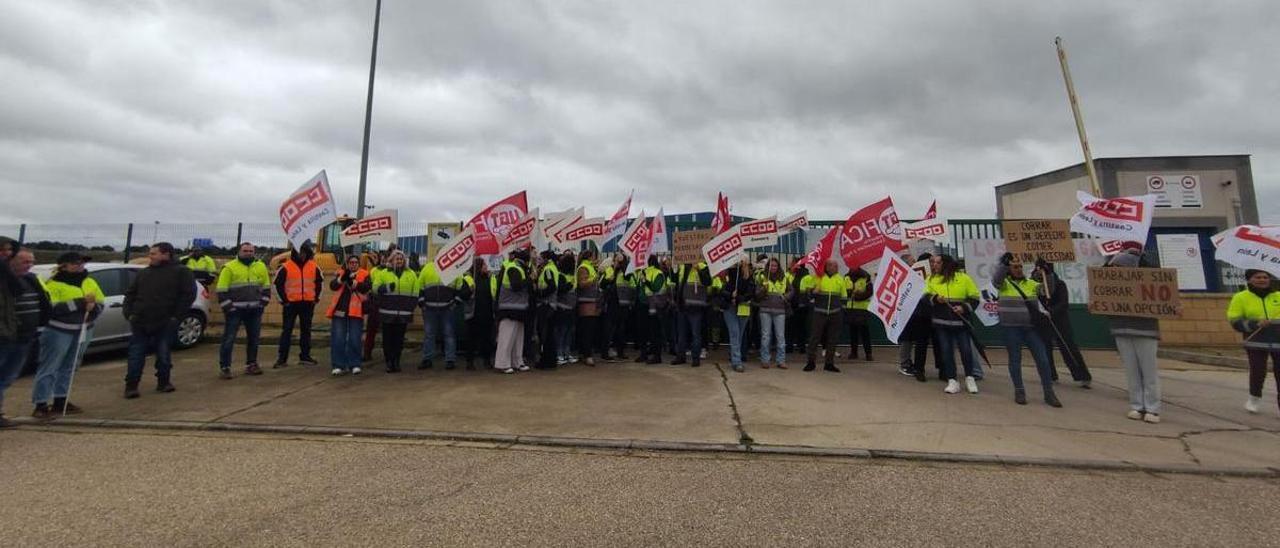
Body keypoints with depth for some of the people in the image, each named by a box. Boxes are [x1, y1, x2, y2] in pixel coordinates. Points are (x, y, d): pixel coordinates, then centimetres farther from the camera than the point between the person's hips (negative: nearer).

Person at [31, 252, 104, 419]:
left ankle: (60, 400, 22)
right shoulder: (53, 284, -10)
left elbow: (100, 304, 10)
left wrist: (93, 307, -12)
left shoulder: (90, 282, 9)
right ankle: (41, 405, 0)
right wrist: (81, 302, -22)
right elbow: (52, 308, -21)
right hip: (59, 331, -5)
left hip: (83, 331, 6)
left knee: (69, 367, 13)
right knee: (49, 368, -4)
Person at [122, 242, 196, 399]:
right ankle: (131, 386, 11)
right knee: (136, 356, 3)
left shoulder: (181, 272, -2)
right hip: (140, 322, 4)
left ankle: (163, 382, 18)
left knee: (164, 355, 5)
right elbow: (130, 294, 18)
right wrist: (129, 313, 3)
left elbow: (189, 295, -7)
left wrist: (176, 316, -11)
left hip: (165, 324, -4)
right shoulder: (143, 273, 14)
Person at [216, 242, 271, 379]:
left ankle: (251, 364, 21)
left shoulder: (260, 266, 9)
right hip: (235, 310, -4)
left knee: (254, 338, 10)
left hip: (255, 310, 4)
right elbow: (222, 290, -5)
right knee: (229, 339, -3)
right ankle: (224, 367, 4)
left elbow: (266, 287, 16)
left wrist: (263, 303, 8)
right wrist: (227, 306, -11)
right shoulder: (229, 268, -4)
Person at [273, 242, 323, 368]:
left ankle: (305, 356, 17)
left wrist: (316, 297, 7)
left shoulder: (314, 267, 5)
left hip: (308, 304, 3)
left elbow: (320, 281, 15)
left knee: (306, 330, 9)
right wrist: (283, 300, -5)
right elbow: (278, 284, -1)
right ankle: (282, 358, 5)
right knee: (287, 330, 0)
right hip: (291, 303, -3)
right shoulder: (286, 267, -5)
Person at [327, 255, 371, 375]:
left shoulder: (364, 274, 4)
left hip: (355, 311, -2)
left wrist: (352, 281, -28)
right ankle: (339, 365, 8)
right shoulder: (340, 273, 11)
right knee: (338, 339, 2)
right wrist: (342, 277, -22)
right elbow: (332, 286, -5)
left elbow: (367, 286, -14)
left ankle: (354, 364, 11)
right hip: (339, 310, 2)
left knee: (354, 340, 2)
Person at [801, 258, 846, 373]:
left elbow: (843, 296, 20)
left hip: (834, 313, 3)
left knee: (831, 339, 8)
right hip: (819, 312, -3)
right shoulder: (818, 277, 1)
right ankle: (810, 361, 6)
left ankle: (829, 363, 17)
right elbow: (808, 293, 5)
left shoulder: (840, 279, 10)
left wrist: (841, 306, 10)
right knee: (814, 337, -2)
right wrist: (813, 292, -16)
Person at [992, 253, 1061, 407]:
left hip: (1031, 327, 3)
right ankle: (1019, 391, 15)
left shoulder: (1031, 283, 12)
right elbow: (996, 278, -20)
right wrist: (1005, 263, -28)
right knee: (1015, 359, 5)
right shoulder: (1003, 283, -1)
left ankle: (1049, 393, 14)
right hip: (1011, 328, -3)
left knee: (1042, 359, 3)